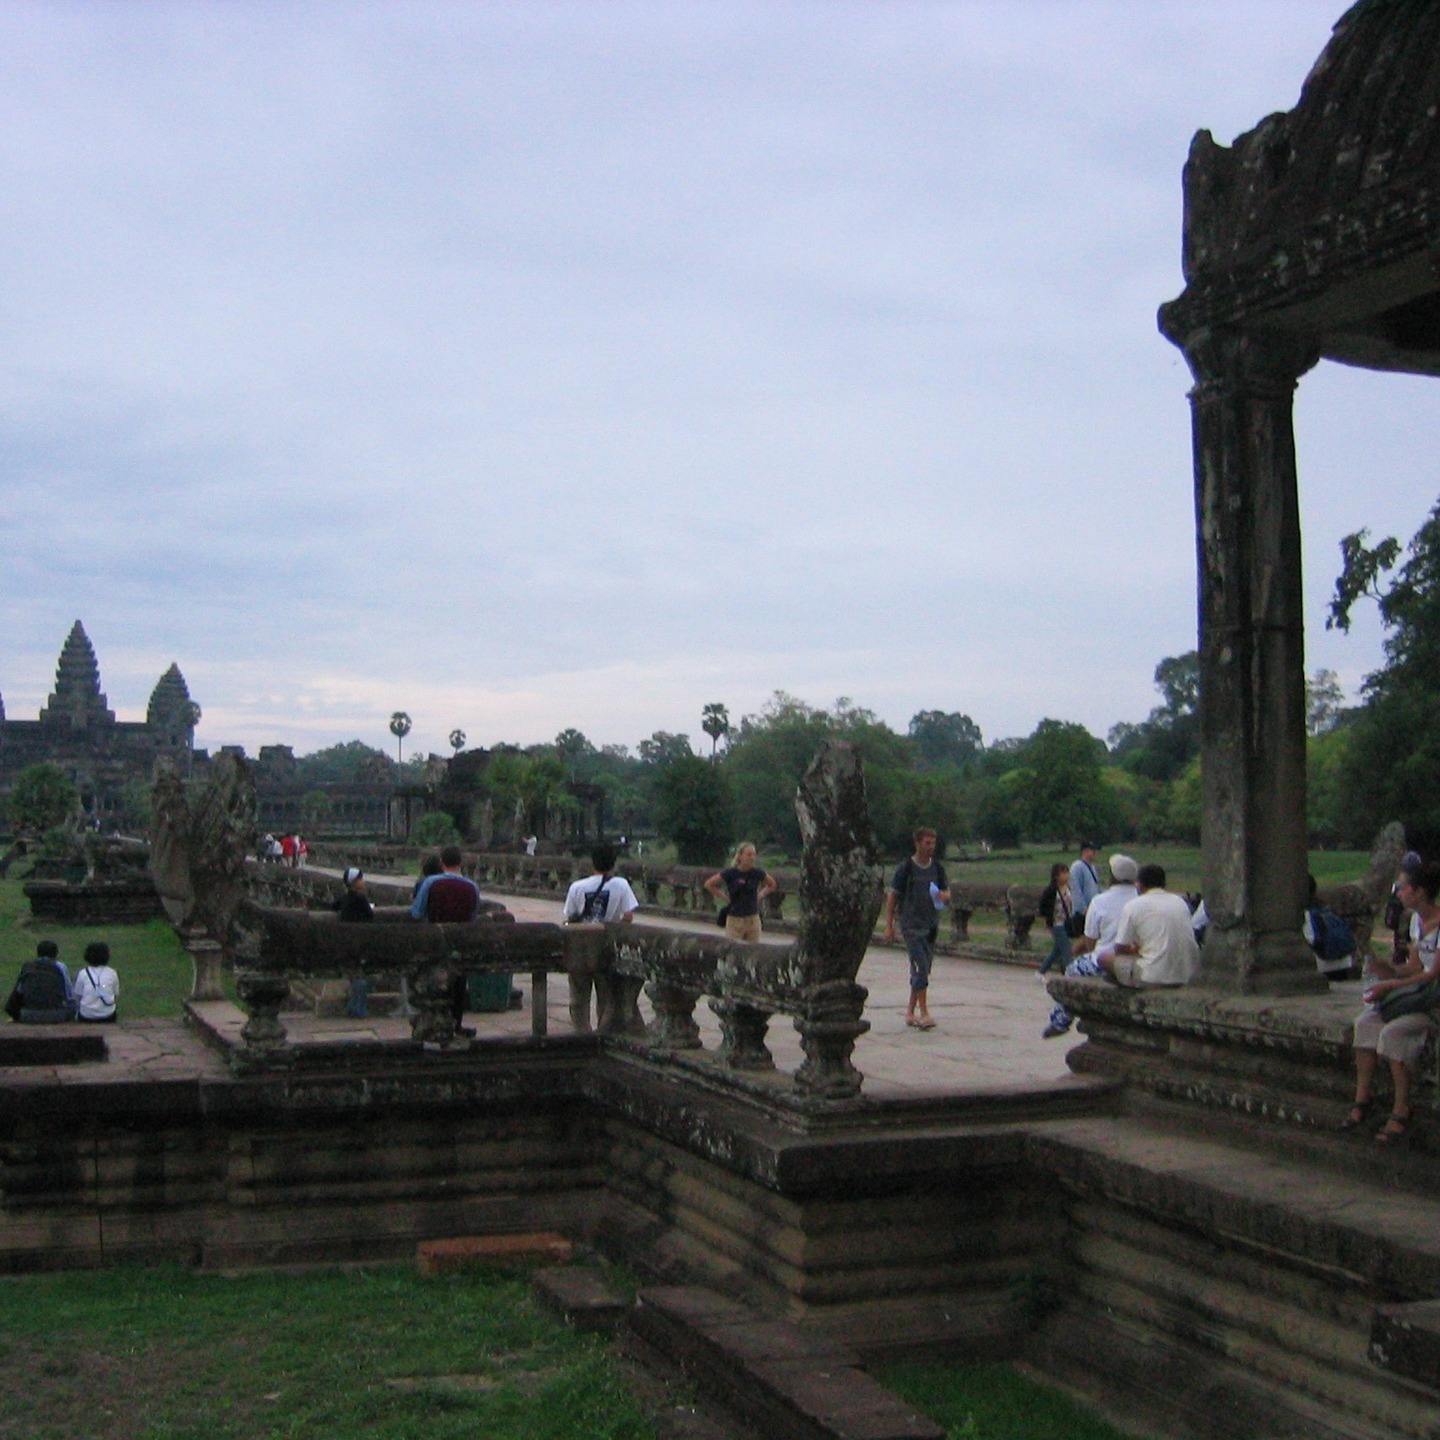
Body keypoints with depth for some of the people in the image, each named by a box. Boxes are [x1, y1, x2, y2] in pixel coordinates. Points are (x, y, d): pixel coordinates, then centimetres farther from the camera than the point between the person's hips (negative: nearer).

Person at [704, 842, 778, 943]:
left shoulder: (757, 873, 0)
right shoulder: (731, 873, -8)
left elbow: (772, 884, 19)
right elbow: (708, 884, 0)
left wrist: (760, 895, 6)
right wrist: (723, 897, -2)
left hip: (753, 919, 3)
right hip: (735, 919, -3)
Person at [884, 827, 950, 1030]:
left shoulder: (937, 868, 9)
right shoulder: (906, 868, -5)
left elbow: (947, 892, 16)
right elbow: (892, 896, -1)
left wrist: (944, 896, -11)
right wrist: (889, 926, -4)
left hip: (931, 924, 5)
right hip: (911, 924, -5)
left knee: (922, 969, 8)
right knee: (920, 967, -13)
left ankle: (910, 1012, 17)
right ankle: (923, 1012, -13)